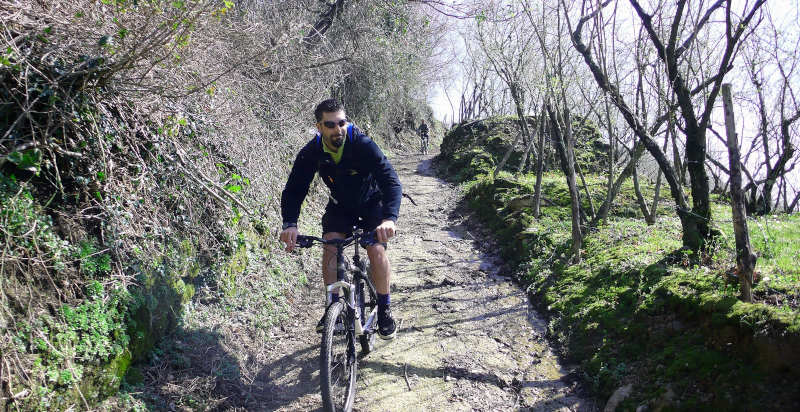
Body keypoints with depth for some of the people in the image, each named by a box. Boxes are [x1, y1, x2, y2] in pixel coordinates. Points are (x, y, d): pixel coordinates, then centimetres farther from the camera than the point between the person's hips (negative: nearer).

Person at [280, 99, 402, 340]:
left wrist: (390, 218, -56)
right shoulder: (310, 153, -20)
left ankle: (384, 309, -1)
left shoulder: (363, 145, -30)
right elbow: (294, 190, -21)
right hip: (340, 206, 3)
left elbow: (391, 182, -38)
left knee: (376, 250, -20)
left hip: (372, 204, -3)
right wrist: (290, 224, -40)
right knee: (330, 247, -17)